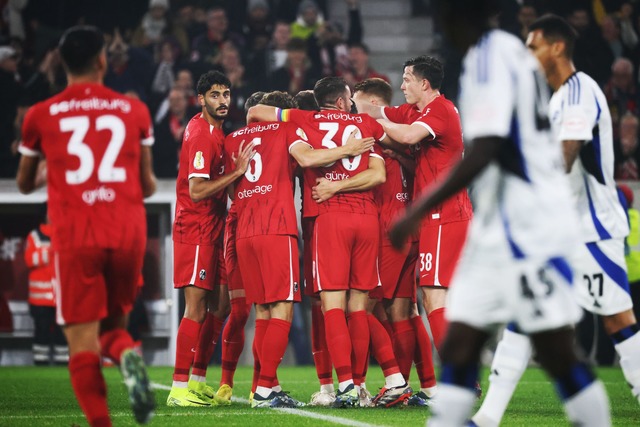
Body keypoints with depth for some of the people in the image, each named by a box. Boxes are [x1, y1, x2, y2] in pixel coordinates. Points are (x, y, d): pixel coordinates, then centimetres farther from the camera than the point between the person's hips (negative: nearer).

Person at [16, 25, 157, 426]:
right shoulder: (134, 110, 7)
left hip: (75, 238, -2)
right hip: (128, 233, 2)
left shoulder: (41, 116, 5)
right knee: (113, 324, 18)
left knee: (83, 342, 0)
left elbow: (25, 184, 19)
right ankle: (129, 356, -16)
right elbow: (148, 186, 12)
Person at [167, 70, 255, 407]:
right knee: (196, 308, -11)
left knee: (217, 305, 11)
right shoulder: (200, 135, -16)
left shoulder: (215, 131, 14)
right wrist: (238, 171, -21)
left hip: (212, 229, 10)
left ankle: (198, 381, 18)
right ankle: (179, 388, -11)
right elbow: (197, 190, -22)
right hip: (195, 230, -10)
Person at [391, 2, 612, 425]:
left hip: (527, 227, -10)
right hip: (500, 229, 10)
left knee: (558, 355, -5)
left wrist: (419, 211, -19)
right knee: (458, 350, 4)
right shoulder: (511, 51, 14)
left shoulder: (489, 57, -15)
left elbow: (484, 152, -23)